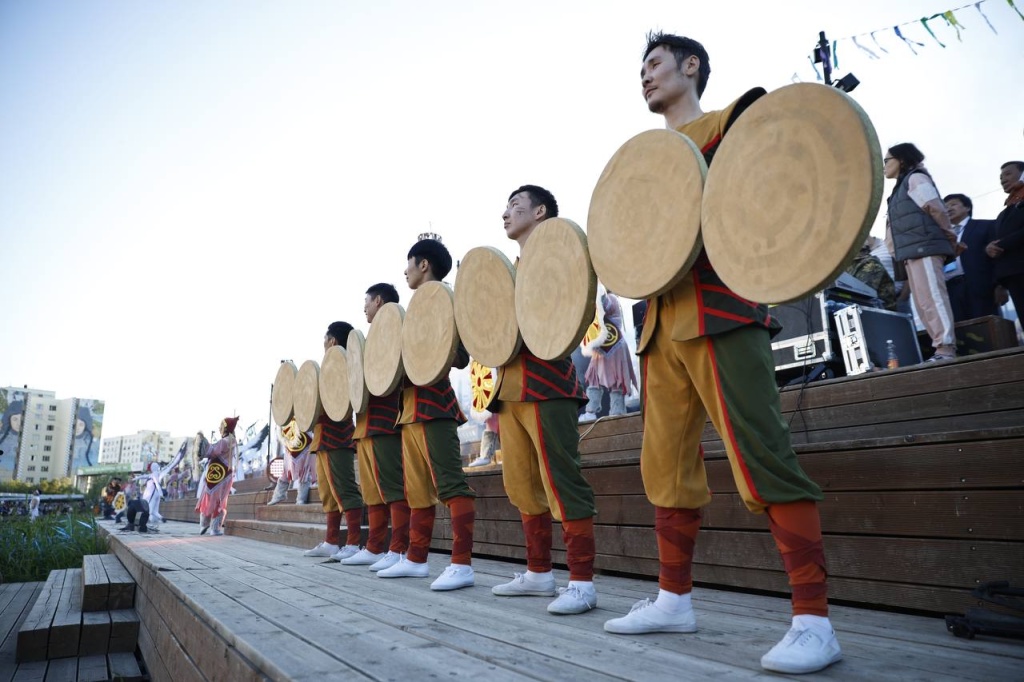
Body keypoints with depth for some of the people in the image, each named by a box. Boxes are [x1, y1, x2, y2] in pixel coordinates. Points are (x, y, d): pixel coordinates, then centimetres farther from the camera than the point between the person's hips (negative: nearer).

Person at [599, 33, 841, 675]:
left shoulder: (728, 120, 7)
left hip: (718, 306, -7)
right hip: (662, 318, 8)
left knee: (762, 454, -13)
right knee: (668, 464, 7)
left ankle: (814, 620, -6)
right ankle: (675, 598, 18)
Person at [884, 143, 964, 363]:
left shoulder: (915, 178, 1)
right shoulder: (901, 186, 26)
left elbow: (936, 209, -7)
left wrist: (951, 237, 1)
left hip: (924, 247, -9)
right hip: (914, 251, 9)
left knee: (932, 297, -15)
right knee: (923, 303, 4)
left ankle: (945, 348, -18)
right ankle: (944, 349, 3)